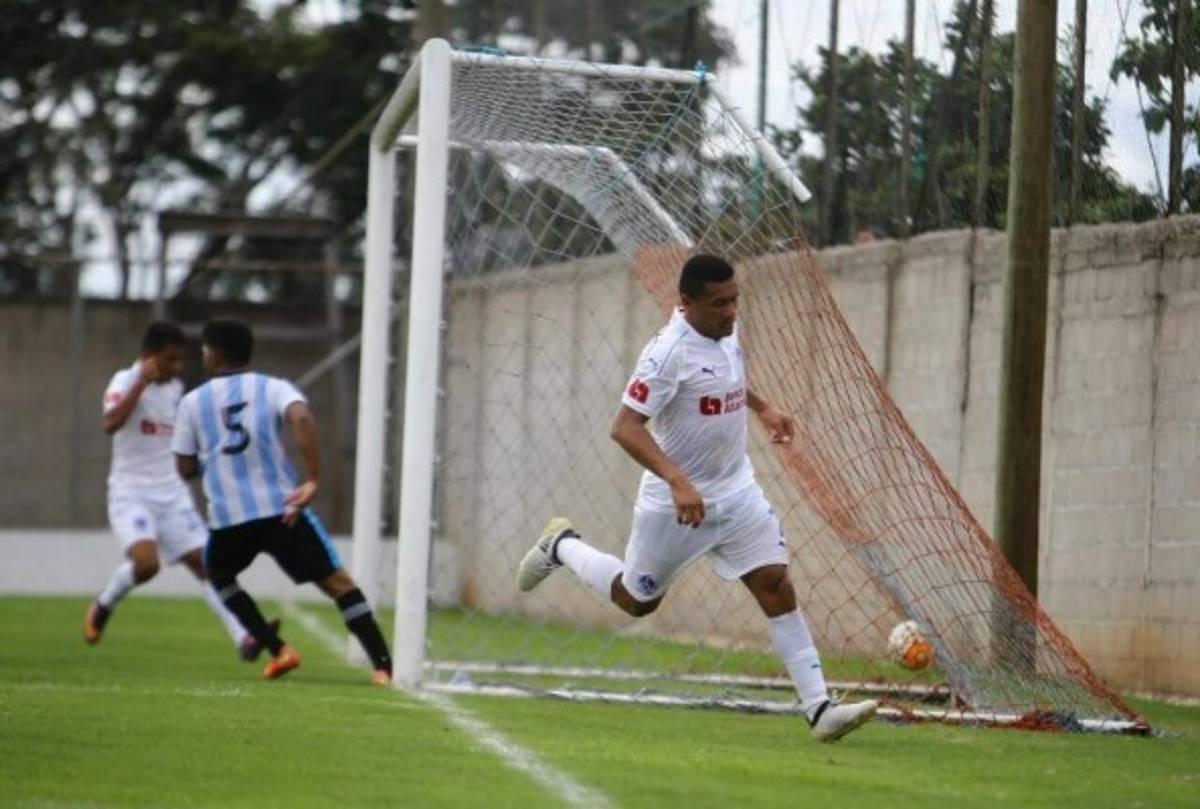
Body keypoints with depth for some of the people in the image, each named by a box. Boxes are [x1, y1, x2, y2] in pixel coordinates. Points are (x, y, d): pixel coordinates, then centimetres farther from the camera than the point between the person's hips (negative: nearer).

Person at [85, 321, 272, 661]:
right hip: (131, 493, -6)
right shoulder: (125, 381, -10)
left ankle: (243, 639, -13)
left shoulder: (175, 389, 10)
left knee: (205, 563, -6)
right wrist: (142, 381, -29)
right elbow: (111, 424, -30)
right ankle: (102, 606, 4)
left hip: (172, 493, 6)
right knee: (146, 563, -25)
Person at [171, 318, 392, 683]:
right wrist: (313, 478, -19)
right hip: (283, 510, -1)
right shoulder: (274, 388, 5)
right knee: (338, 582, 2)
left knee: (219, 575, 31)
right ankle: (383, 665, -12)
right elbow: (301, 418, -17)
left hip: (227, 517, 1)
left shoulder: (192, 402, 9)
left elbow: (186, 468, 12)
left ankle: (278, 649, 18)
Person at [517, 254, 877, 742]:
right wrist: (676, 480, -39)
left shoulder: (727, 332, 1)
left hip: (737, 491, 6)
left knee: (776, 586, -8)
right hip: (675, 501, -6)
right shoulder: (669, 352, -24)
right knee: (637, 601, 13)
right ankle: (562, 546, 40)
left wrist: (762, 408, 15)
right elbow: (625, 427, -30)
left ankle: (819, 709, -10)